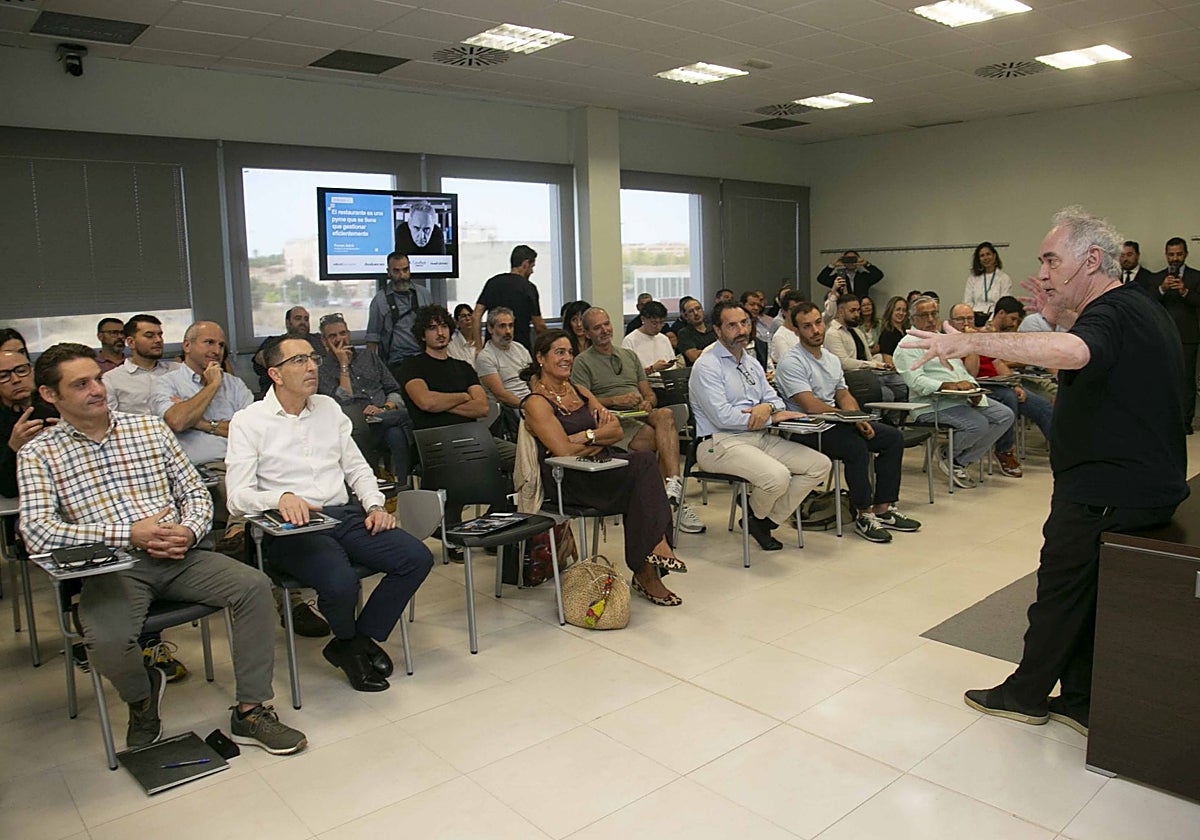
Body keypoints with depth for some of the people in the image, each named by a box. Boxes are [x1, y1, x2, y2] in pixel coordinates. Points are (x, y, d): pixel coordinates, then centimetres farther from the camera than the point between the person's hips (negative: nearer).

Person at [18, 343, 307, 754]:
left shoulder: (151, 428, 13)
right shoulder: (38, 454, 4)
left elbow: (196, 492, 14)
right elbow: (37, 532, -11)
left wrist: (189, 530, -9)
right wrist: (129, 534, -18)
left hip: (177, 556, 3)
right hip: (111, 566, -3)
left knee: (254, 585, -20)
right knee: (107, 641, -32)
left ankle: (250, 712, -9)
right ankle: (142, 700, 7)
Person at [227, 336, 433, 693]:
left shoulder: (329, 408, 17)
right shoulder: (248, 421, 2)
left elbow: (357, 468, 19)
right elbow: (238, 496, -7)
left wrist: (375, 505, 0)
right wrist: (281, 497, -27)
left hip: (346, 515, 5)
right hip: (290, 529, -5)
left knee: (418, 558, -17)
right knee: (341, 582, -34)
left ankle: (361, 638, 2)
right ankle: (349, 640, 3)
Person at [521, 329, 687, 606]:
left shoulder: (579, 391, 19)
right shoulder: (537, 402, -4)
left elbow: (618, 431, 8)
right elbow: (565, 451, -16)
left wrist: (586, 436, -9)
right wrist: (601, 439, -2)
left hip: (600, 469, 7)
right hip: (568, 481, -7)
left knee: (644, 461, -24)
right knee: (642, 465, -25)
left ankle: (645, 570, -23)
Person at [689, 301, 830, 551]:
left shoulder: (752, 363, 20)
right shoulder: (707, 366, -8)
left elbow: (774, 398, 17)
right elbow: (722, 416, -17)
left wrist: (768, 407, -10)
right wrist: (773, 418, -11)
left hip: (760, 437, 9)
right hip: (720, 443, -9)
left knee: (820, 465, -5)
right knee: (778, 476, -32)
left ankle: (766, 521, 2)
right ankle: (756, 516, 3)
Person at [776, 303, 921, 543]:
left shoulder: (832, 359, 15)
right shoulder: (791, 363, -14)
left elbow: (844, 395, 15)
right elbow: (811, 406, -21)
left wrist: (858, 419, -5)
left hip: (834, 424, 9)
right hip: (806, 431, -9)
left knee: (893, 437, -1)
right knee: (856, 446, -32)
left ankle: (883, 508, -1)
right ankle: (864, 516, -18)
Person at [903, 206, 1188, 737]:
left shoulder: (1112, 315, -21)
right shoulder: (1138, 308, 12)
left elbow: (1073, 353, -44)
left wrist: (969, 342, -49)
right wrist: (1058, 315, 8)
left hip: (1105, 493, -10)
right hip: (1146, 483, 10)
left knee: (1061, 588, 5)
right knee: (1087, 593, 16)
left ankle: (1027, 694, 21)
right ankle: (1079, 700, 25)